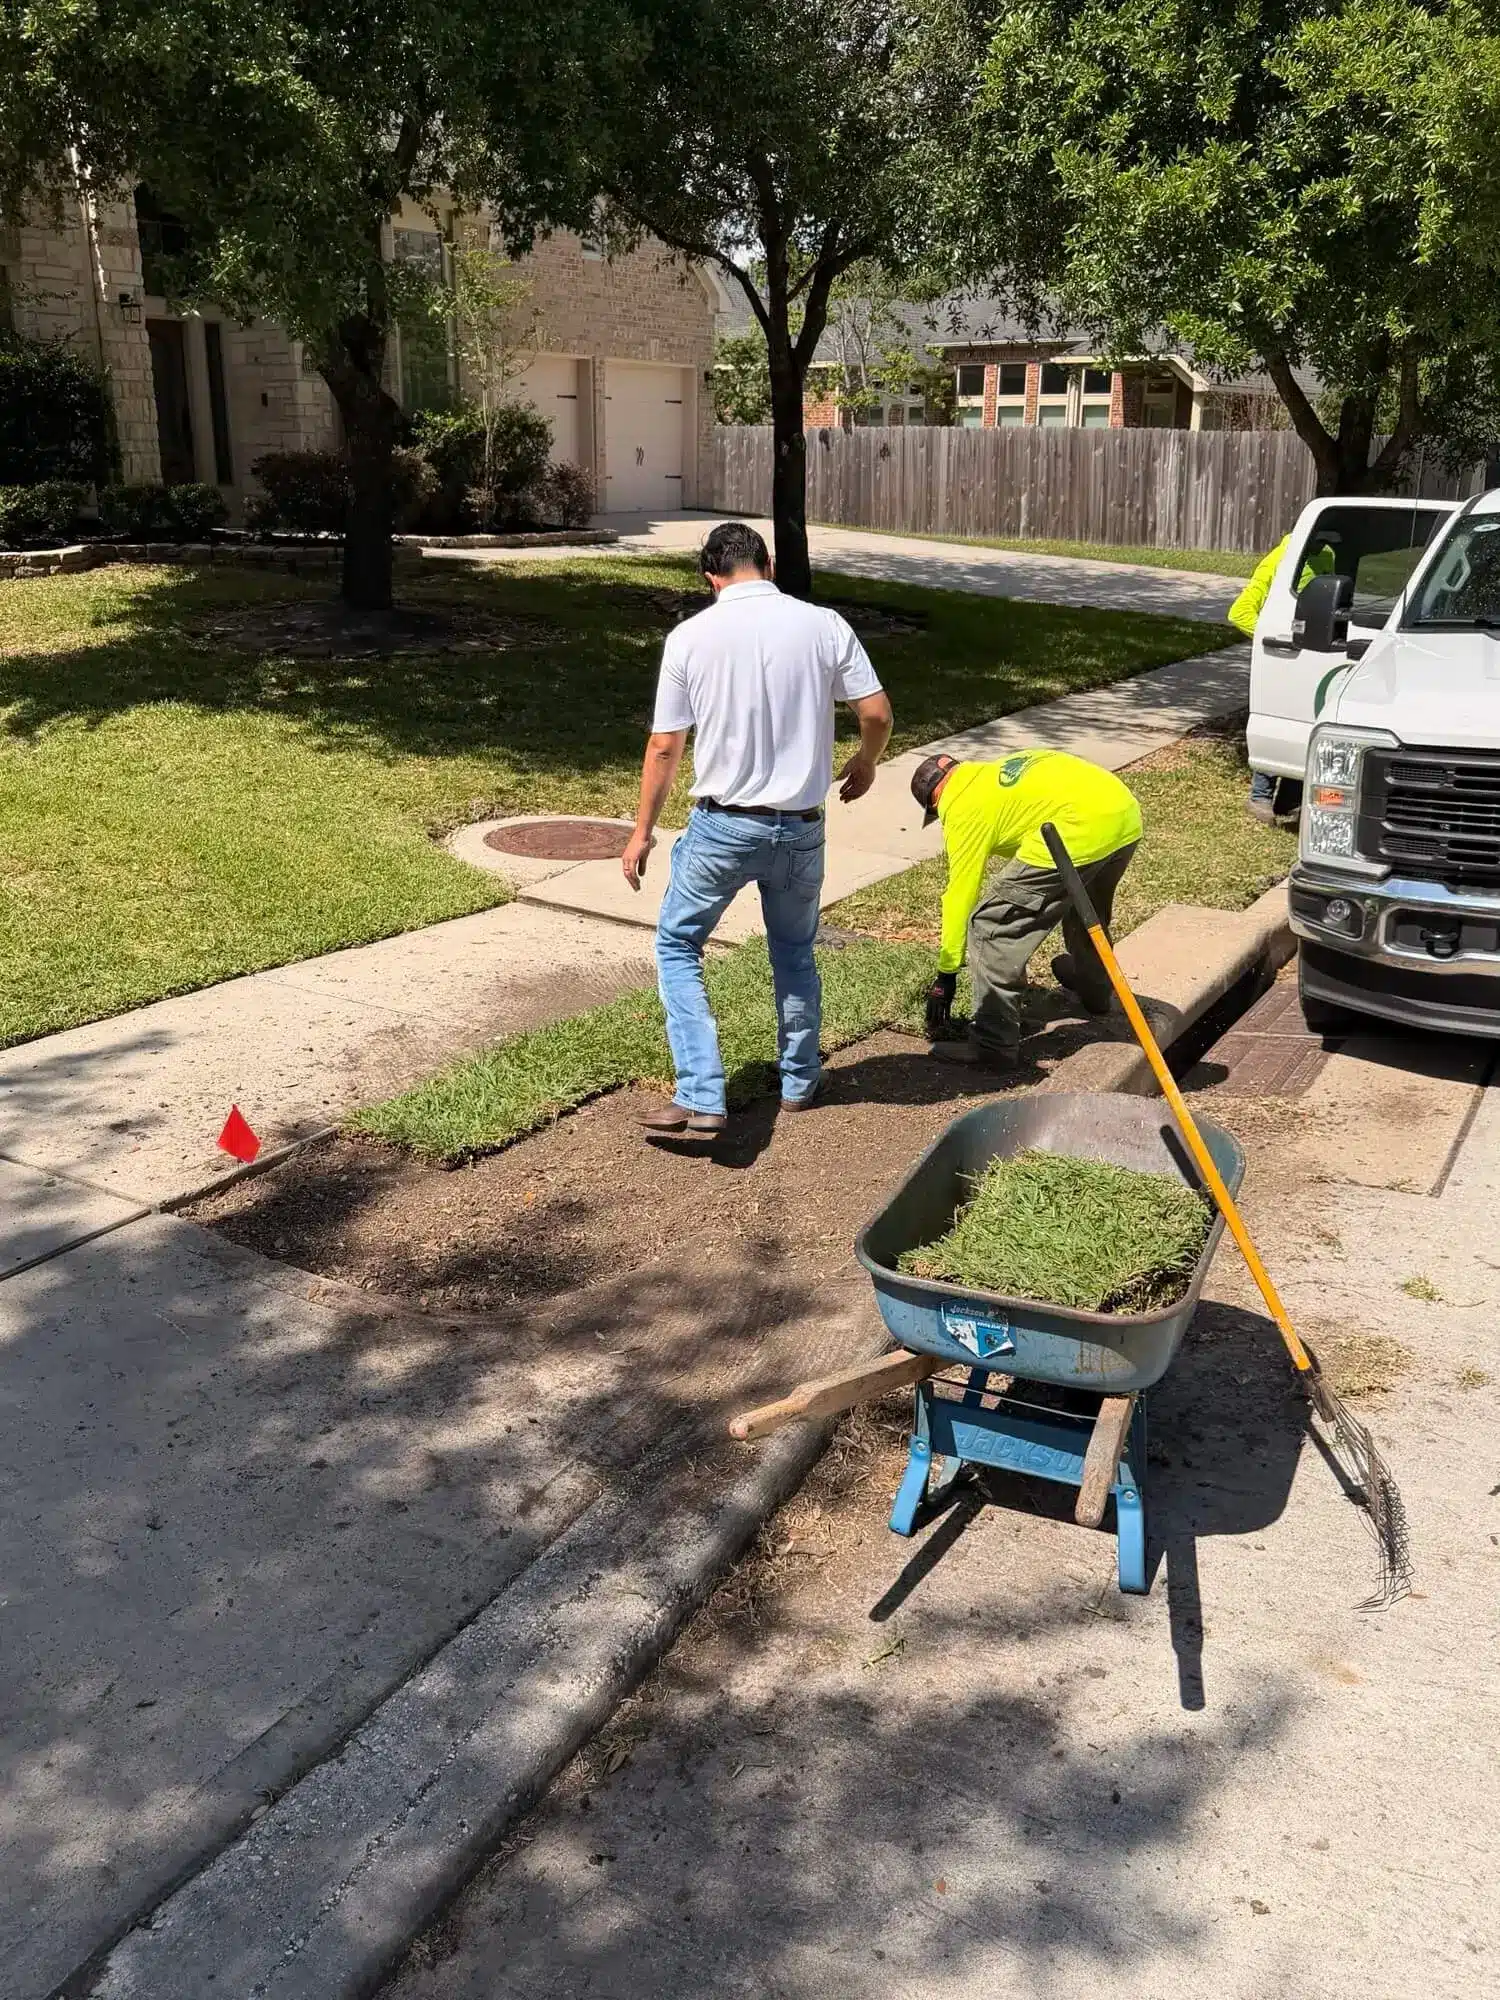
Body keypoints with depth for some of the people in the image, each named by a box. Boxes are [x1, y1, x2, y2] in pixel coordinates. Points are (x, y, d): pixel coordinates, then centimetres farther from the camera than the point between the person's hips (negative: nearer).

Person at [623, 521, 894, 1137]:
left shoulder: (690, 636, -6)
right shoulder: (824, 626, -4)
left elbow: (664, 747, -4)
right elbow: (877, 713, -3)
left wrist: (641, 831, 7)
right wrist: (864, 762, 20)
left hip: (722, 827, -2)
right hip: (800, 828, 2)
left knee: (677, 946, 13)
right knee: (794, 952, 23)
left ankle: (701, 1100, 3)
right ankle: (799, 1082, 35)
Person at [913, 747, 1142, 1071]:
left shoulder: (963, 806, 5)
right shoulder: (1001, 770, 28)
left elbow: (960, 895, 4)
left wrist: (946, 975, 11)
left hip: (1081, 834, -9)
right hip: (1127, 813, 9)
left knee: (991, 927, 0)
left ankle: (993, 1044, 2)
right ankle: (1094, 987, 61)